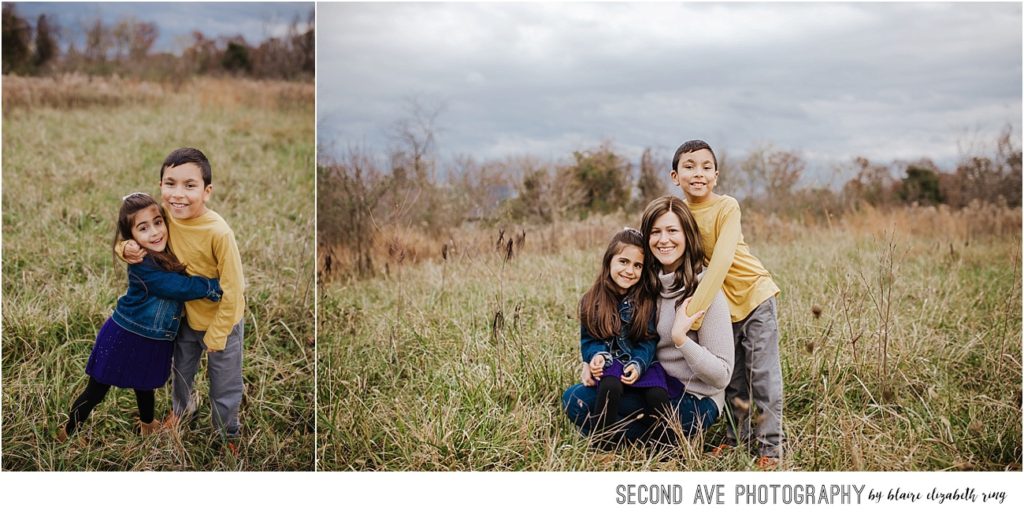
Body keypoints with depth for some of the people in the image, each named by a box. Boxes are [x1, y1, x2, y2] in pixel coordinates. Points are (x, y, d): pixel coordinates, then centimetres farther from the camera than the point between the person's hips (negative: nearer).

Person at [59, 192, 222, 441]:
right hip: (124, 337, -6)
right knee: (96, 390, 11)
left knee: (145, 385, 30)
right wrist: (215, 286, -26)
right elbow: (182, 287, -32)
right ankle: (68, 434, 32)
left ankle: (147, 425, 54)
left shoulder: (169, 250, -7)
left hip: (155, 340, 7)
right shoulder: (142, 266, -29)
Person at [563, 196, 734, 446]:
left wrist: (680, 339, -29)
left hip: (694, 402, -7)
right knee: (575, 398, -12)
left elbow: (722, 376, -16)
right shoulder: (646, 283, 4)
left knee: (590, 406, -22)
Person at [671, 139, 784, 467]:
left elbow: (721, 261, -31)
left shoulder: (726, 207, -22)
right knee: (733, 378, 15)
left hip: (754, 294, -5)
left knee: (763, 375, -3)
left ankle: (770, 446, 6)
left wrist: (692, 311, -34)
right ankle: (736, 437, 29)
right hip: (721, 305, 5)